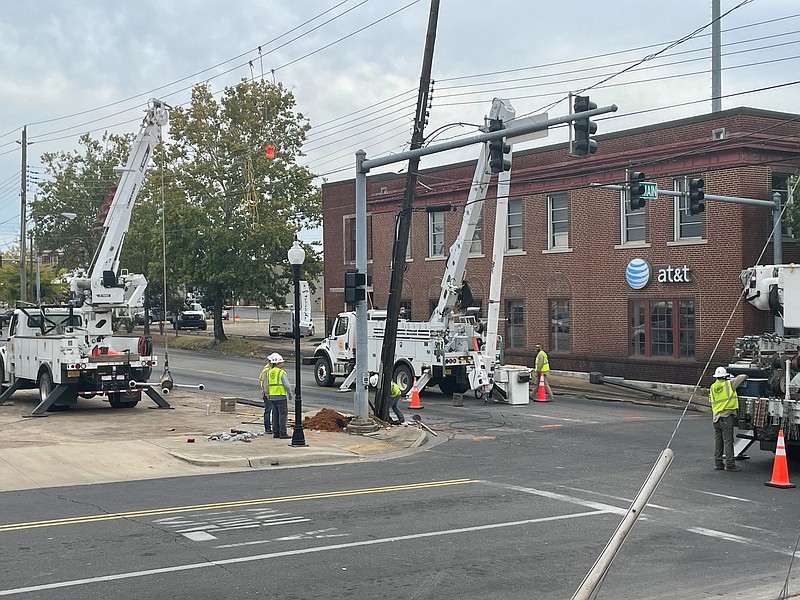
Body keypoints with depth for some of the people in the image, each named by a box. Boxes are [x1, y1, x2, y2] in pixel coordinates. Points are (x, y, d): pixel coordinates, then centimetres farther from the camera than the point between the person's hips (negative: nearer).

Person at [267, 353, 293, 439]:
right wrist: (291, 394, -1)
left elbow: (268, 385, 13)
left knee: (275, 414, 11)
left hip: (272, 396, 7)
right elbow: (287, 385, -13)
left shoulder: (269, 373, 10)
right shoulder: (281, 372, -11)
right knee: (282, 414, -4)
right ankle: (282, 433, -5)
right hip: (281, 397, -7)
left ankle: (275, 433, 13)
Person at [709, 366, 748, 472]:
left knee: (718, 441, 10)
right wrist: (736, 379, 22)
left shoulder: (712, 387, 9)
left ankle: (717, 463, 12)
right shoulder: (729, 384, -5)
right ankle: (729, 464, -5)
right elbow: (743, 376, 4)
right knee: (728, 441, -4)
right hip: (726, 415, -5)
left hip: (716, 416, 5)